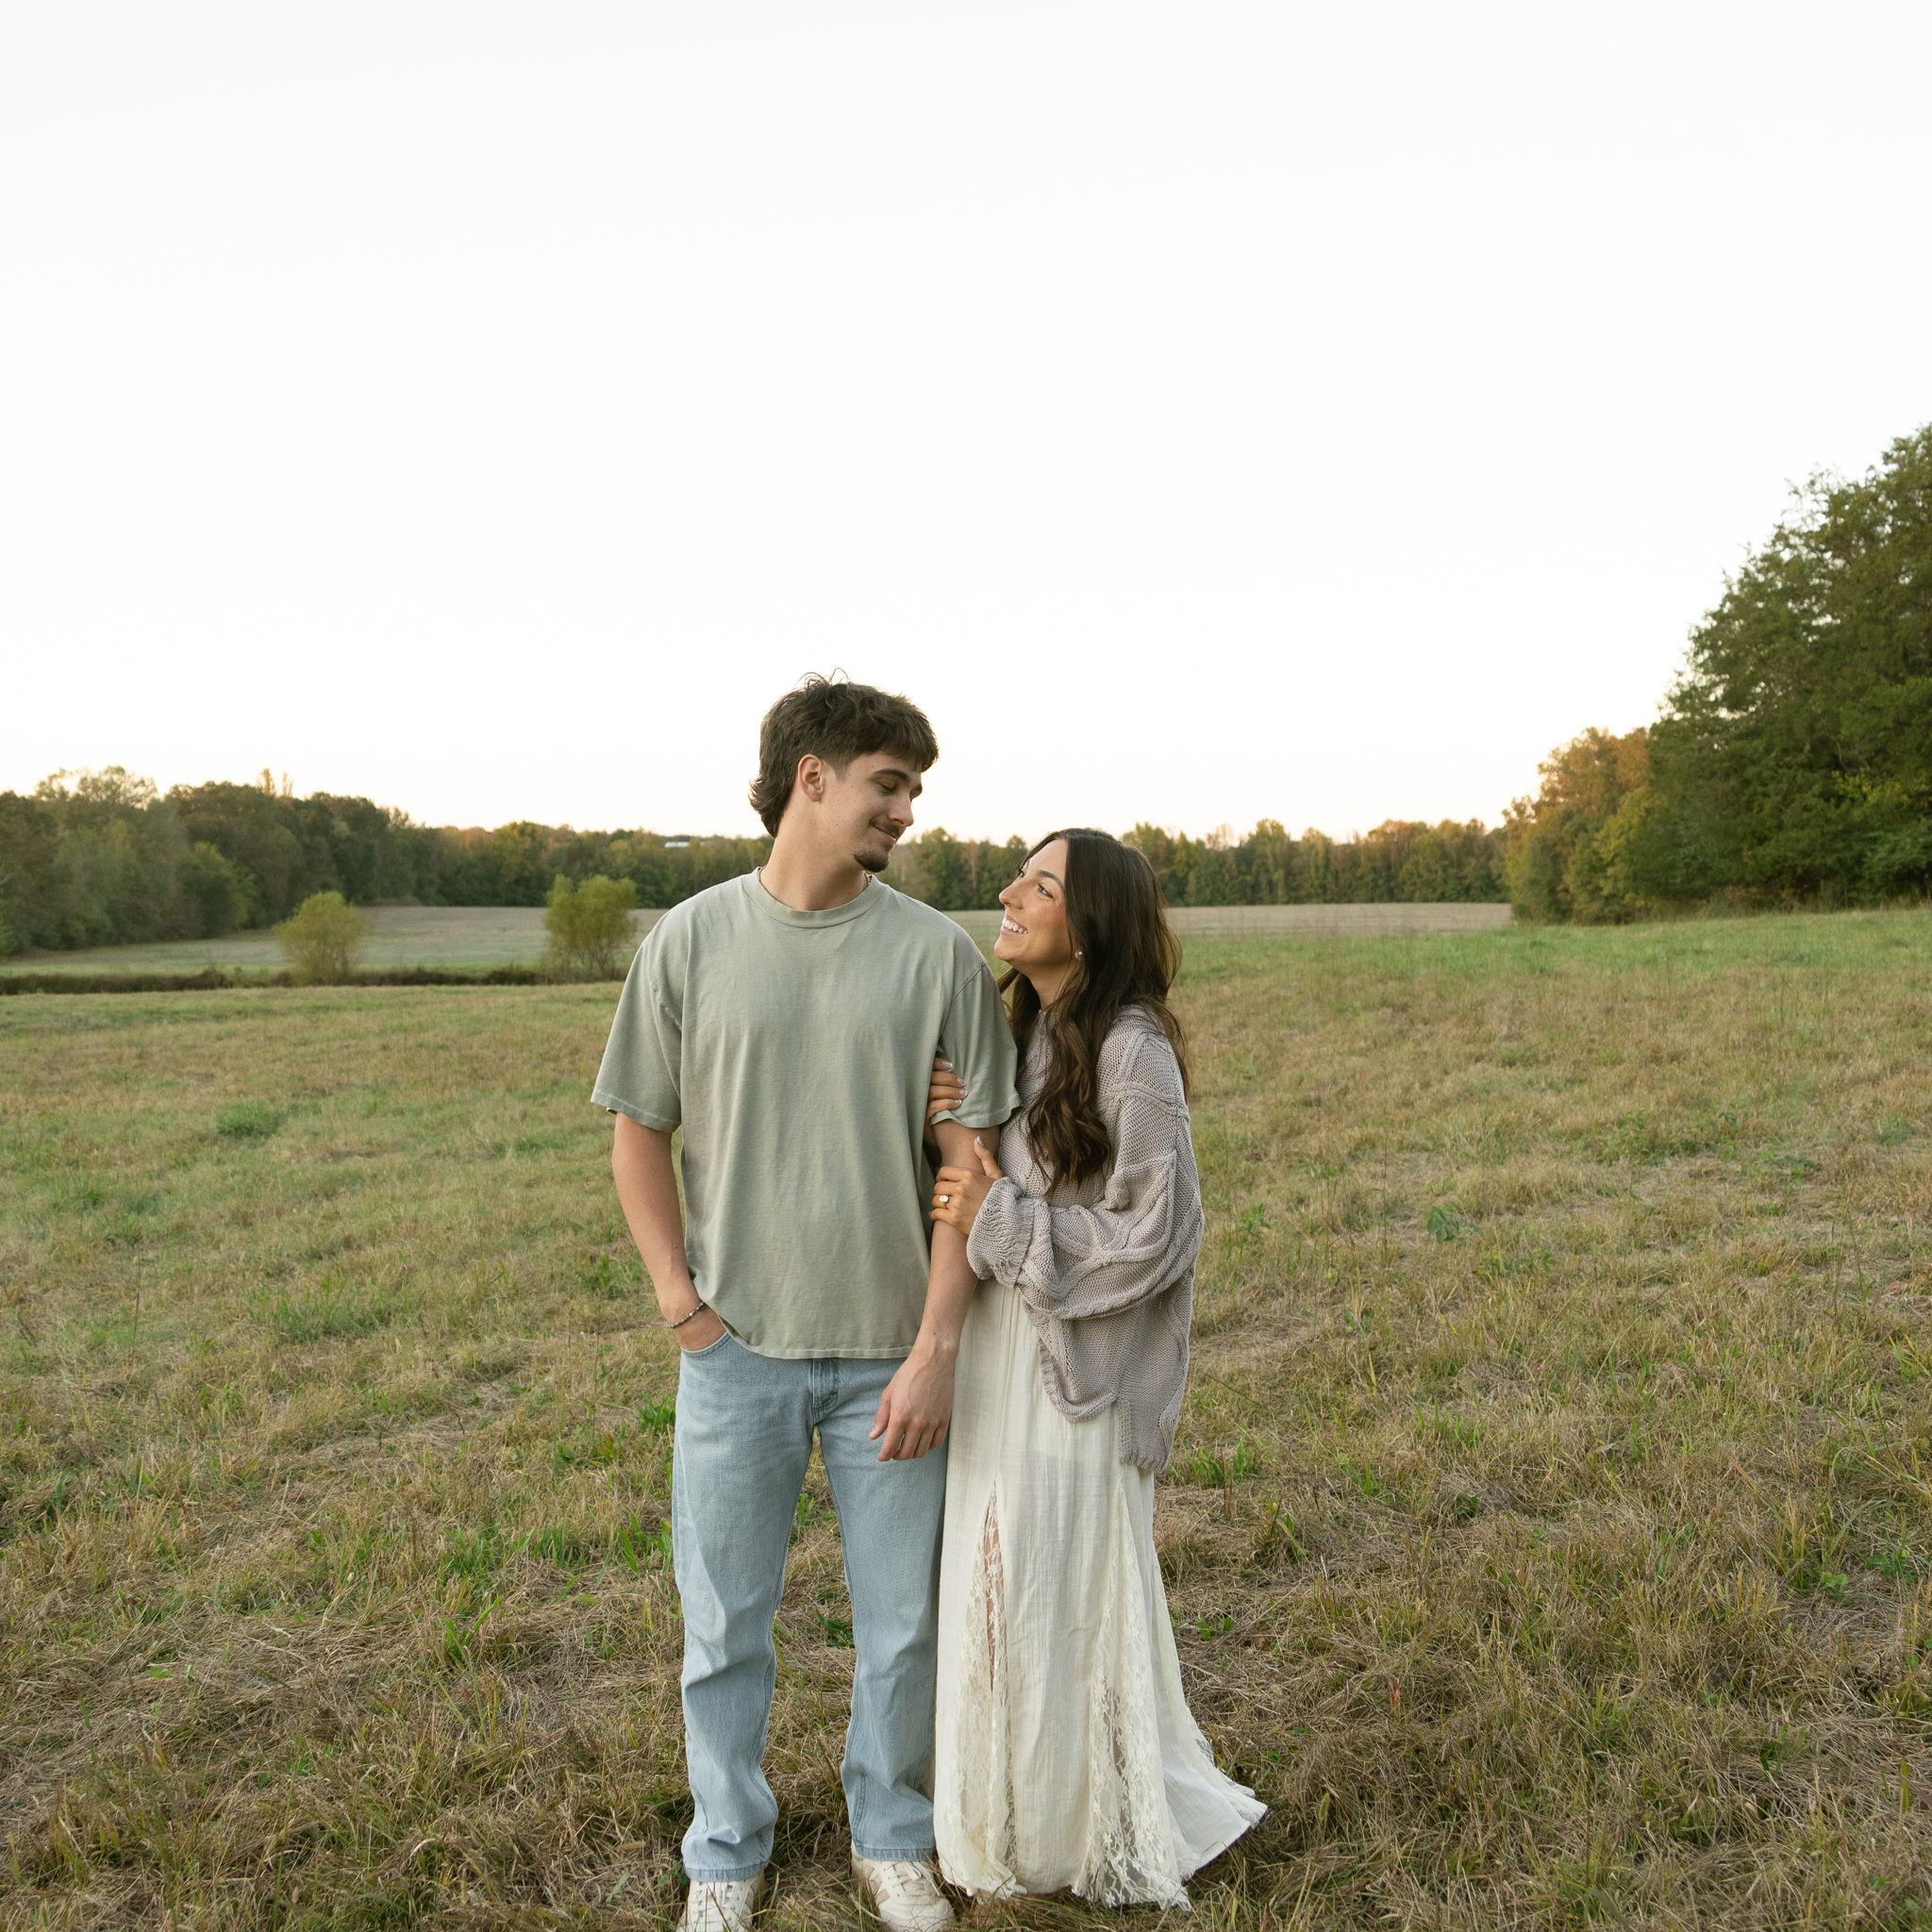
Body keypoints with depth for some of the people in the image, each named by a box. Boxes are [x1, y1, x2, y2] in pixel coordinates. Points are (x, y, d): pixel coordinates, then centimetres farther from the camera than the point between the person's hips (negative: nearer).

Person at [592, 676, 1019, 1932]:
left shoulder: (937, 953, -4)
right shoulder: (692, 942, -3)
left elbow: (971, 1163, -4)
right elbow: (639, 1134, 4)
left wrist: (937, 1348, -8)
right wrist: (682, 1302, -3)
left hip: (891, 1355, 0)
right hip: (737, 1353, 0)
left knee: (904, 1627, 14)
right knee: (725, 1628, 15)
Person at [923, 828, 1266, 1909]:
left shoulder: (1131, 1051, -19)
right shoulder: (1026, 1038, 7)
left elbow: (1154, 1237, -19)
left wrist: (998, 1224, -17)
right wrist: (950, 1124, -6)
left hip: (1075, 1374, -8)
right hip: (999, 1360, 8)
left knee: (1073, 1603, 8)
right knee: (1008, 1596, 19)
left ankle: (1113, 1832, 32)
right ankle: (1023, 1815, 40)